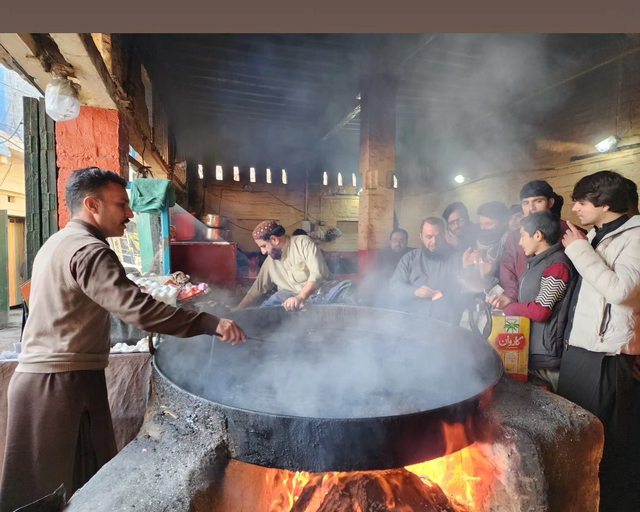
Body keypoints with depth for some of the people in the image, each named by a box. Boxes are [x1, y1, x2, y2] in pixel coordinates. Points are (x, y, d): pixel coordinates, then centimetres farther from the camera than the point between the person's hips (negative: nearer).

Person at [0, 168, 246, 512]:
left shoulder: (59, 242, 15)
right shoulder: (88, 249, -18)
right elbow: (136, 308, -30)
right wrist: (209, 323, -32)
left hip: (44, 374, 10)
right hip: (63, 383, -10)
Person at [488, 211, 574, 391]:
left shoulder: (557, 265, -19)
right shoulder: (537, 262, 13)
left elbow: (540, 311, -24)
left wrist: (508, 306, -8)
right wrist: (507, 302, -3)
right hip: (528, 350, 9)